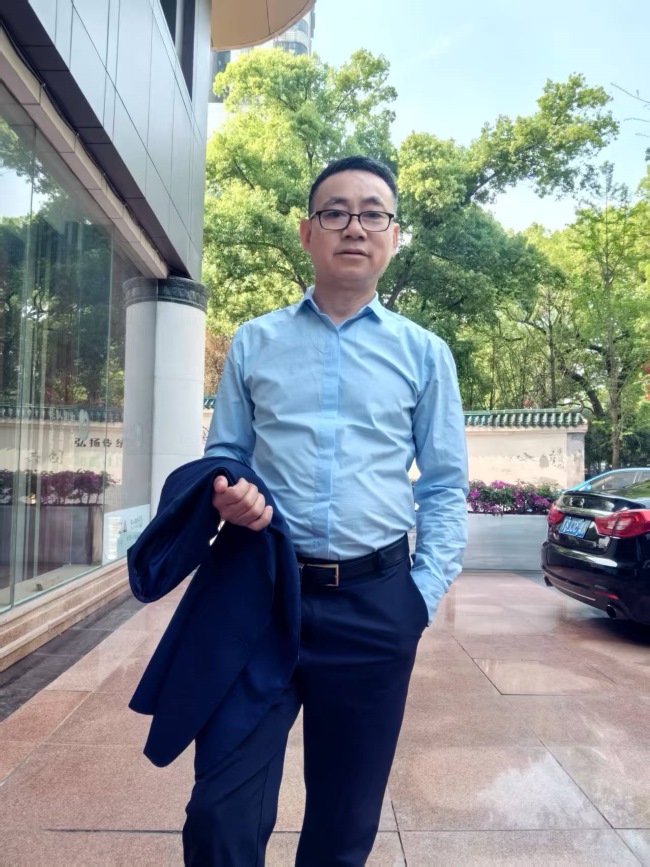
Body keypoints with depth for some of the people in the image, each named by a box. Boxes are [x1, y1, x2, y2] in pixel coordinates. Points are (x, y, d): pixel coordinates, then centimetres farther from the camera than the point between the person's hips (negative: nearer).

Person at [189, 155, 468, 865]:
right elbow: (222, 455, 13)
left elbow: (445, 489, 6)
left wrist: (423, 593, -4)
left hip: (376, 602, 1)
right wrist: (225, 495, -9)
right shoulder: (253, 342, 7)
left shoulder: (425, 353, 6)